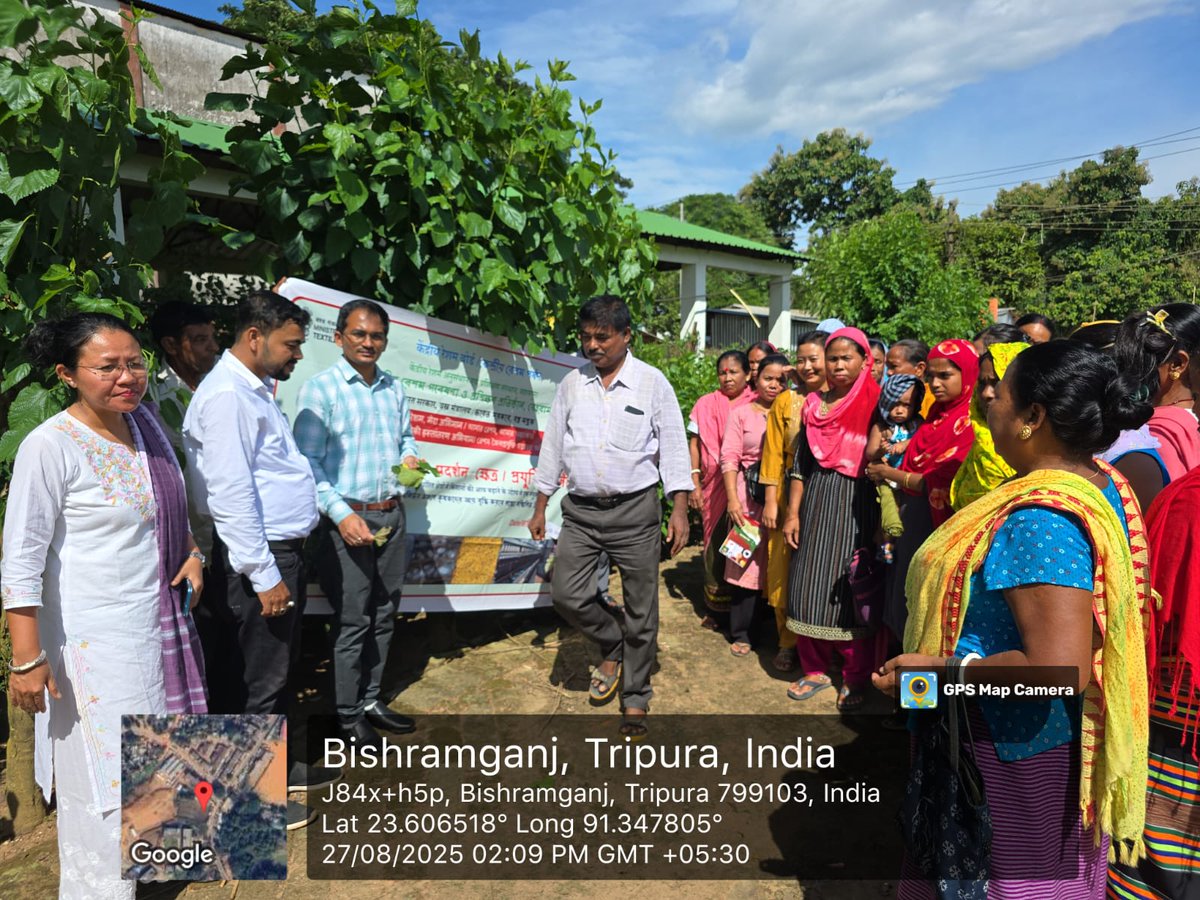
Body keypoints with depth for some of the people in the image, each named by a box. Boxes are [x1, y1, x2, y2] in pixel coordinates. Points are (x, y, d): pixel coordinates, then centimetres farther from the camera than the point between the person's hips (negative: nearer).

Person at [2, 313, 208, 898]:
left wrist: (192, 554, 0)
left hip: (161, 621, 7)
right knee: (104, 771, 5)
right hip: (93, 636, -7)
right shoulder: (49, 447, -18)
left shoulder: (144, 422, 1)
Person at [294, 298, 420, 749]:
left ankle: (371, 699, 30)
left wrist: (410, 456, -2)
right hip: (348, 517, -6)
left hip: (391, 515, 6)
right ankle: (347, 715, 17)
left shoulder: (393, 387, 10)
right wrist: (341, 514, -19)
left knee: (384, 613, 14)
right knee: (353, 619, 1)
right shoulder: (320, 388, -8)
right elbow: (309, 461, -11)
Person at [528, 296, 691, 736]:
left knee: (641, 610, 5)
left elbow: (673, 446, -2)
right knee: (566, 595, -3)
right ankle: (614, 648, 27)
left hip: (636, 510, -3)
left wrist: (679, 509, -8)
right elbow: (553, 444, 11)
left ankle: (635, 699, 23)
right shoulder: (572, 384, 7)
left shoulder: (652, 382, -2)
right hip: (581, 510, 3)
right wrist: (540, 507, 11)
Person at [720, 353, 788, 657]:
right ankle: (741, 632, 11)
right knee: (747, 562, -1)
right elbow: (729, 458, -1)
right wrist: (732, 499, -9)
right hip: (750, 494, -1)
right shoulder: (741, 413, 7)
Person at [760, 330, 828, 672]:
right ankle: (789, 643, 22)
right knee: (783, 572, 5)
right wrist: (770, 502, -2)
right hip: (790, 496, 2)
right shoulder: (785, 402, 5)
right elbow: (774, 455, 3)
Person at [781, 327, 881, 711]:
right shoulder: (814, 405, 12)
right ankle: (815, 668, 23)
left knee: (851, 590, 0)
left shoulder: (874, 403, -2)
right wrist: (793, 513, 7)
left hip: (857, 505, -4)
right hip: (816, 502, 5)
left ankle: (856, 678, 16)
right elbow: (800, 464, 11)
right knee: (809, 585, 7)